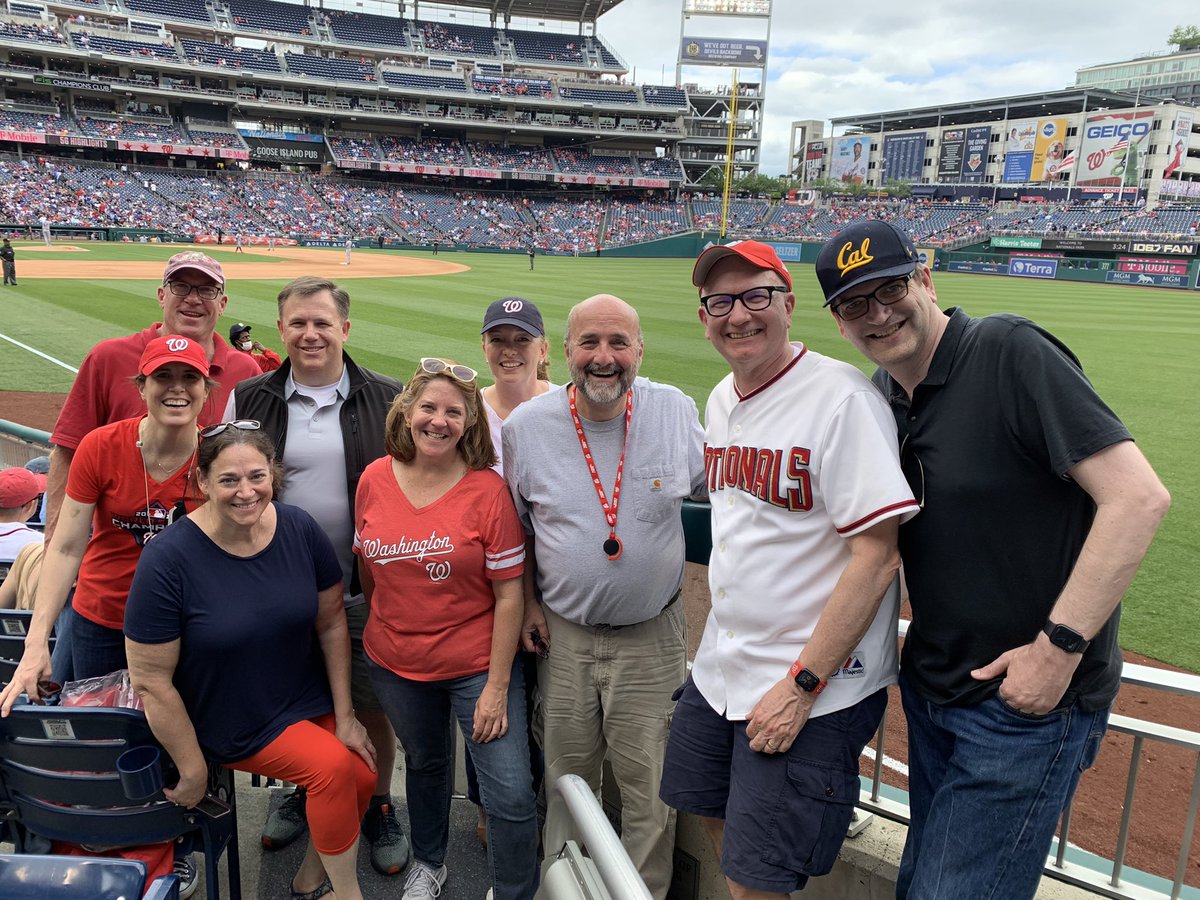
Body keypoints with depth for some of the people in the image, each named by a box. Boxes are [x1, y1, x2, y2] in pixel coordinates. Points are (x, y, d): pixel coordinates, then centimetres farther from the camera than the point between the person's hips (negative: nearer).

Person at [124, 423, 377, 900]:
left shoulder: (300, 529, -11)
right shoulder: (168, 560, -22)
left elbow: (331, 624, -1)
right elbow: (151, 681, -16)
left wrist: (344, 716, 1)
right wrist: (193, 772, -9)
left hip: (309, 701, 4)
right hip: (231, 726, -4)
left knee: (361, 777, -13)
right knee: (334, 766, -22)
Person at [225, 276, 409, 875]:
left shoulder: (388, 400, -4)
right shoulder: (248, 400, 1)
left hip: (367, 590, -2)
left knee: (374, 707, 9)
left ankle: (379, 805, 33)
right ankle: (305, 790, 44)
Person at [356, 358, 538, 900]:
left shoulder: (488, 490, -15)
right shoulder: (374, 480, -5)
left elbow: (508, 595, -13)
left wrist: (496, 688, -13)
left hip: (477, 664, -3)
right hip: (395, 662, 3)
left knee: (511, 794, -5)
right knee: (424, 763, 25)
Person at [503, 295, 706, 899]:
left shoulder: (676, 411, -9)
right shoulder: (526, 425, -7)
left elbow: (715, 488, 8)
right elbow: (515, 524, 6)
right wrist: (527, 600, 3)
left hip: (652, 638, -1)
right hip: (562, 634, 1)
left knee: (649, 788, 11)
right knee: (565, 779, 19)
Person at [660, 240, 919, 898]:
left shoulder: (842, 396, -20)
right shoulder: (720, 401, 7)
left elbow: (878, 555, -22)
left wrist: (803, 684, -20)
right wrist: (720, 638, 17)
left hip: (816, 684, -7)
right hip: (720, 666, 8)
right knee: (714, 813, 21)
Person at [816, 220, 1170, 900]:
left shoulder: (1009, 352, -18)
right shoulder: (882, 397, 4)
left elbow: (1138, 496, -23)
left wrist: (1059, 646, -23)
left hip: (1030, 699, -7)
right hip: (931, 687, 8)